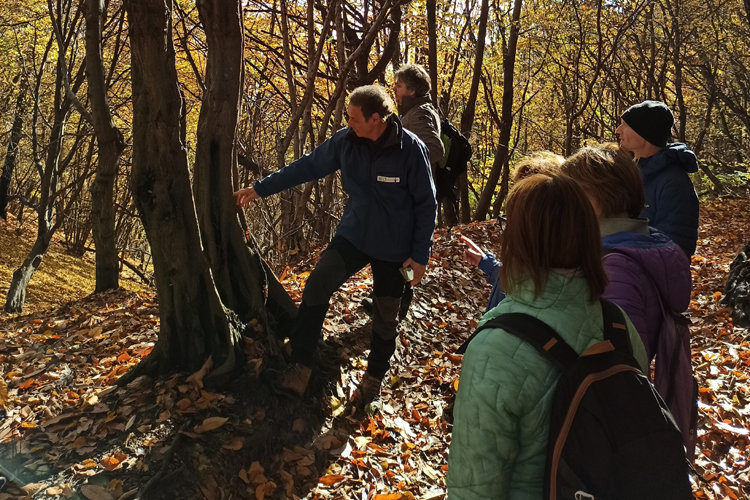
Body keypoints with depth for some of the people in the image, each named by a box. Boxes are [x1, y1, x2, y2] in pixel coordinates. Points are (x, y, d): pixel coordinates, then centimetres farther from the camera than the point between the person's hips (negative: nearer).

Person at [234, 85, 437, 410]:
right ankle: (301, 368, -2)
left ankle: (373, 381, 31)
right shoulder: (346, 141, -9)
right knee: (316, 287, -14)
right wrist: (261, 188, 4)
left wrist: (420, 253, -10)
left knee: (386, 318, 9)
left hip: (394, 249, -2)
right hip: (353, 236, 3)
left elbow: (426, 204, -11)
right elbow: (307, 166, 3)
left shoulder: (410, 149, -18)